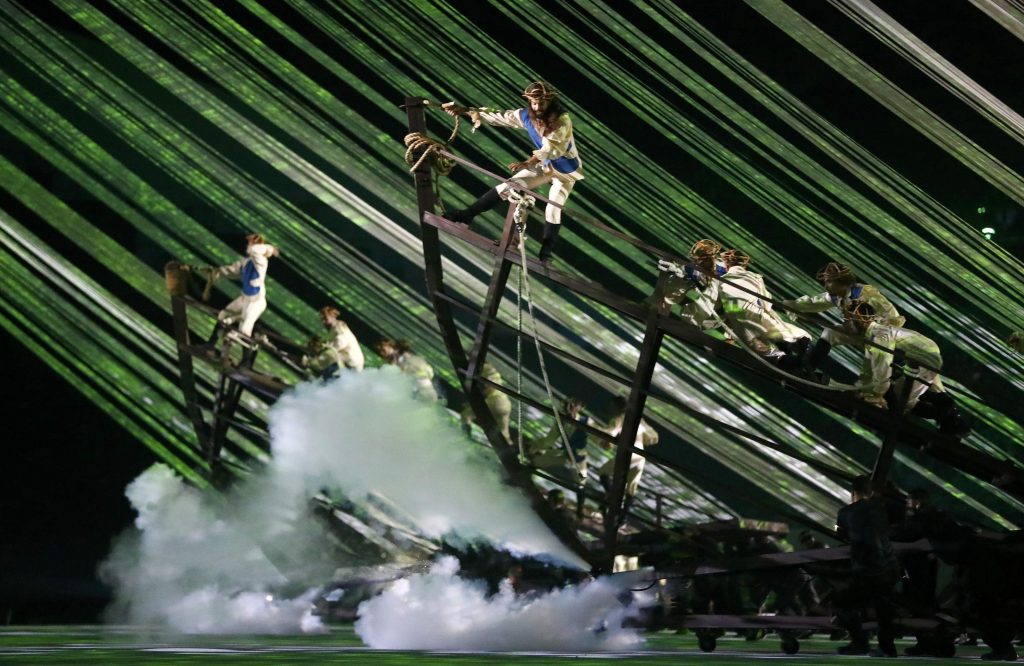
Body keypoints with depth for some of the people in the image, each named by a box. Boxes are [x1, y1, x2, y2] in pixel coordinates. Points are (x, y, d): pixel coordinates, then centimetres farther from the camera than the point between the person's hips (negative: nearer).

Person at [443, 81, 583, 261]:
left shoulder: (562, 120, -30)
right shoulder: (526, 115, -12)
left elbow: (550, 148, -40)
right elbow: (497, 116, -8)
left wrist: (526, 163, -52)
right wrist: (465, 110, -12)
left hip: (566, 169, -5)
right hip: (545, 165, 5)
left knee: (553, 209, -13)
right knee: (507, 186, -2)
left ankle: (545, 254, -1)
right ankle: (468, 214, 3)